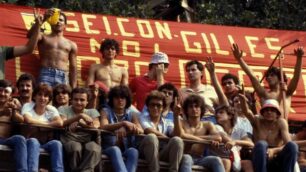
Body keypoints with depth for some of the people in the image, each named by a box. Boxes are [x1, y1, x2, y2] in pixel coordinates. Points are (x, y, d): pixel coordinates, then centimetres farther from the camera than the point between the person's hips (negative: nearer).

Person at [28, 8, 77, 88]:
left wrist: (73, 89, 9)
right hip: (46, 74, -2)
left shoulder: (71, 45, 20)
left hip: (63, 78, 2)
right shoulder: (44, 38, 15)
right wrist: (43, 20, -16)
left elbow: (73, 69, 18)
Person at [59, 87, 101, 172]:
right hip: (70, 140, -1)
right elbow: (62, 123, -6)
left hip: (87, 141, 1)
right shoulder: (63, 109, 16)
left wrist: (79, 123, -8)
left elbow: (96, 126, 0)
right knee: (75, 147, -39)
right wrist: (80, 116, -16)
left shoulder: (92, 111, 21)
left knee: (93, 148, -37)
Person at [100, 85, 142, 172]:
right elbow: (103, 127, -13)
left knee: (133, 151, -33)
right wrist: (123, 123, -28)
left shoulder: (131, 114, 15)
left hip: (126, 149, 2)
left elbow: (141, 131, -2)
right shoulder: (106, 112, 9)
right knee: (115, 150, -37)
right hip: (109, 149, -2)